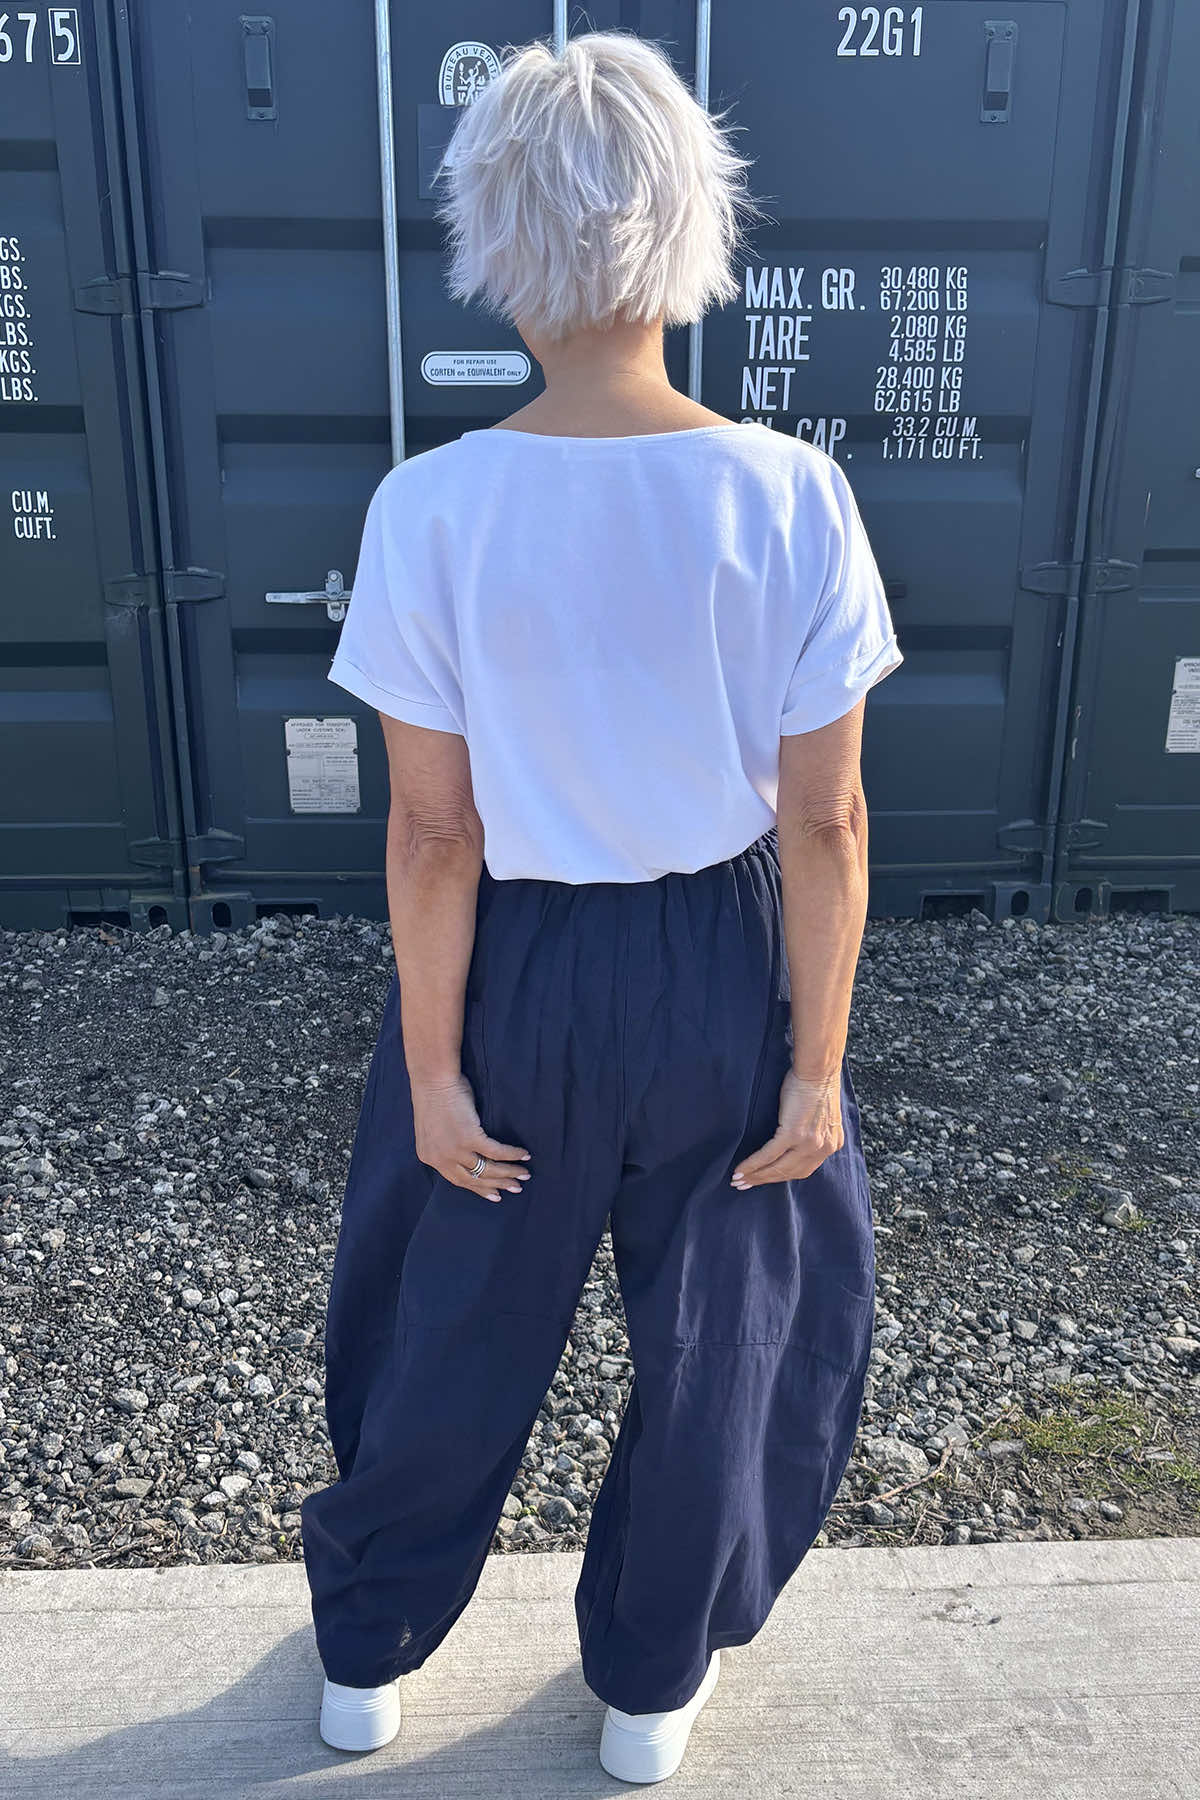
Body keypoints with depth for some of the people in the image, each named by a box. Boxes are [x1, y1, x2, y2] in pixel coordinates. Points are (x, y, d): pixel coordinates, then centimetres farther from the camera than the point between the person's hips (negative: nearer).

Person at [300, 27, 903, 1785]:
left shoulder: (431, 506, -17)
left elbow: (434, 831, -13)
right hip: (720, 969, 1)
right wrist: (818, 1062, -1)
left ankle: (367, 1652, 50)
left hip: (518, 971, 0)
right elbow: (825, 820, -11)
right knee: (721, 1328, 24)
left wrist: (433, 1069, -1)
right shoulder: (792, 492, -14)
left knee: (455, 1322, 24)